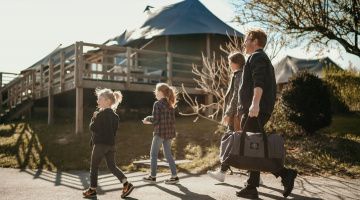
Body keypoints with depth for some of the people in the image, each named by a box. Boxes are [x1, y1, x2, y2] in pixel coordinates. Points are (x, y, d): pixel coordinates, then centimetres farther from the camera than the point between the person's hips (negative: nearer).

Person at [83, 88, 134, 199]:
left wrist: (93, 117, 2)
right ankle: (126, 184, 0)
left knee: (94, 167, 8)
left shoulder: (100, 114, -15)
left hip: (100, 144, -8)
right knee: (112, 166, 12)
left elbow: (92, 127, -13)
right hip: (111, 144, 8)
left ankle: (92, 189, 17)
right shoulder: (114, 115, 10)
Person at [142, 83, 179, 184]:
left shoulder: (157, 104, -11)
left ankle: (153, 176, 13)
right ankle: (174, 176, 10)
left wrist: (147, 119, 5)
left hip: (160, 132, -7)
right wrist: (151, 121, 17)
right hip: (169, 132, 7)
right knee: (168, 154, 13)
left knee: (153, 154, 7)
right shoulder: (170, 104, 11)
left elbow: (155, 119, -16)